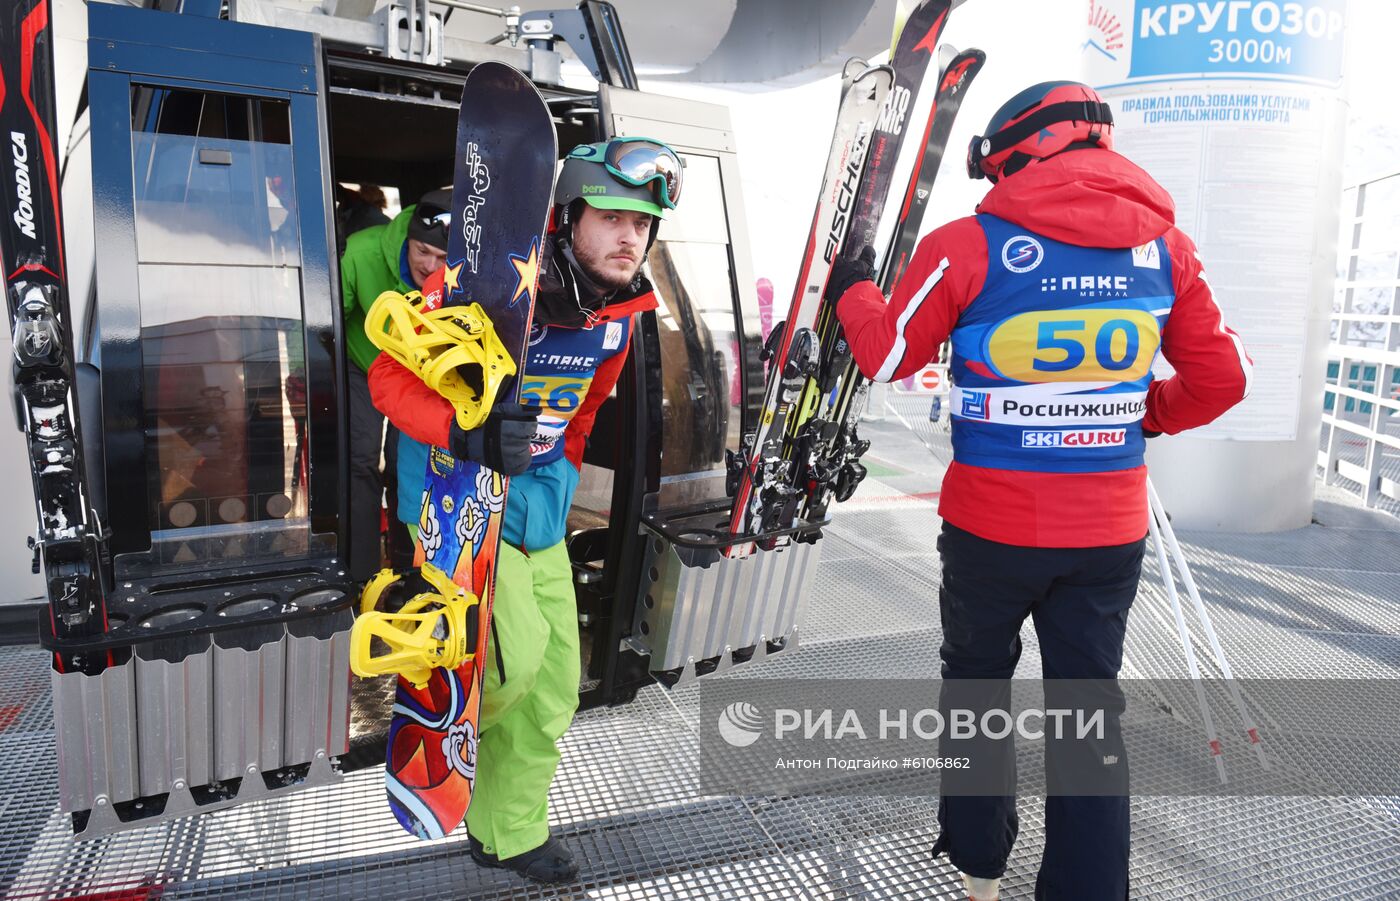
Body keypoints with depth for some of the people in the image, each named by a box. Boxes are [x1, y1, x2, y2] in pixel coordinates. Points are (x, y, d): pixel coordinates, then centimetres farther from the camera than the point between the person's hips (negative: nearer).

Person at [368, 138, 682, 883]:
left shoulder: (619, 313, 1)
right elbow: (391, 377, -17)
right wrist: (466, 432, -34)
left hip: (538, 507, 7)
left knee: (552, 688, 8)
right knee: (516, 654, -18)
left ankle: (508, 833, 30)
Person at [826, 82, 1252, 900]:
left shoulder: (969, 245, -13)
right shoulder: (1163, 243, -1)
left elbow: (888, 357, -4)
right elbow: (1221, 379, 4)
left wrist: (853, 290, 15)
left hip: (991, 527, -2)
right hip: (1111, 532, 3)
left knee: (977, 681, 20)